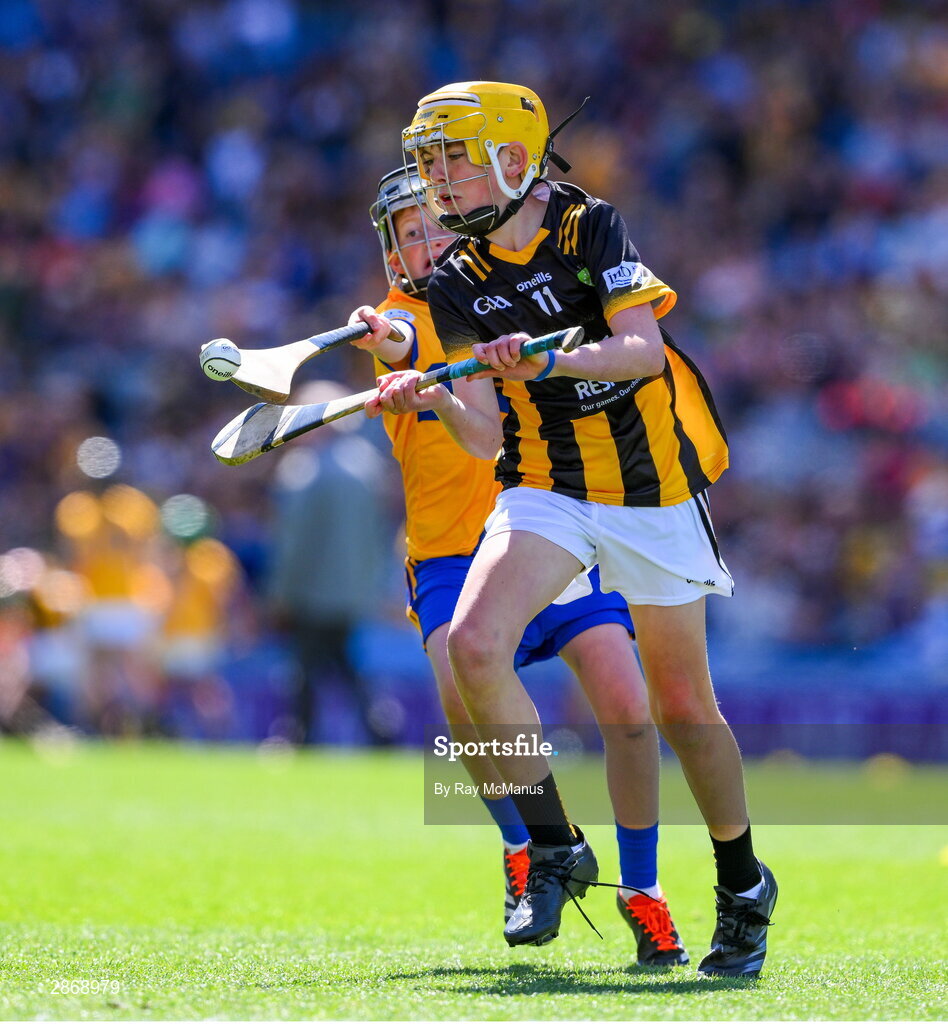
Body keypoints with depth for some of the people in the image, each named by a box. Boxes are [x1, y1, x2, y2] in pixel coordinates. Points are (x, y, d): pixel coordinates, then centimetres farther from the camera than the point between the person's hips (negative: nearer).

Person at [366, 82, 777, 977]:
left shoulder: (592, 230, -7)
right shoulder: (457, 284, 2)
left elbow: (644, 349, -20)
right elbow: (485, 434, -3)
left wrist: (550, 361, -35)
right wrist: (433, 402, -24)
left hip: (652, 483, -3)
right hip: (547, 489, 3)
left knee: (682, 706, 2)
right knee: (474, 644, -23)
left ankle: (743, 886, 25)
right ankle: (553, 850, -8)